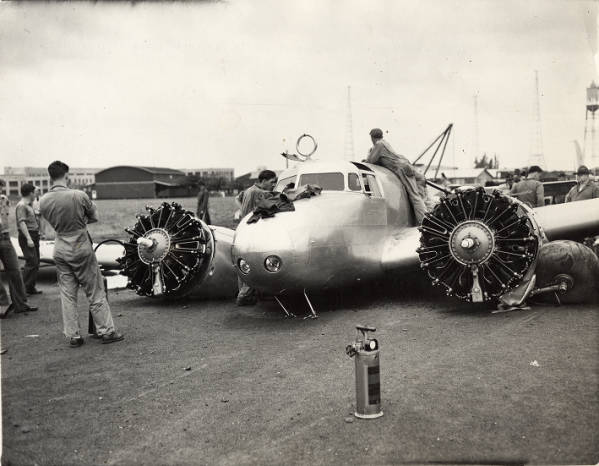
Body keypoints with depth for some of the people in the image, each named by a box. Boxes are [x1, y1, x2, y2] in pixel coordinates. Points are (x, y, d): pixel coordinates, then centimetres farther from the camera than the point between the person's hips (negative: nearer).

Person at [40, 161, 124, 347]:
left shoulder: (43, 201, -4)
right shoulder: (78, 196, -16)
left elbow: (53, 223, 9)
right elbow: (94, 217, -2)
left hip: (60, 250, 4)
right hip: (81, 249, -4)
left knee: (67, 295, 11)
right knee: (95, 292, 6)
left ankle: (73, 336, 15)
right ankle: (107, 331, 12)